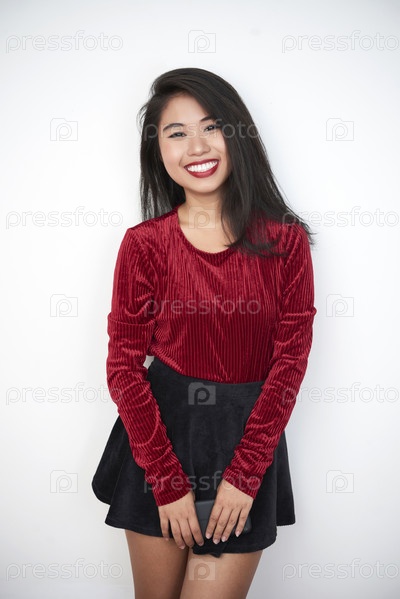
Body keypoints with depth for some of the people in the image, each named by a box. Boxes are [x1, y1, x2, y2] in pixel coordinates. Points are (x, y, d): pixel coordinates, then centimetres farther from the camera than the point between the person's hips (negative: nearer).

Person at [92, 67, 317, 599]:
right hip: (160, 431, 1)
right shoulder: (144, 243, -5)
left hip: (250, 437, 0)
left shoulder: (285, 239, -4)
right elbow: (124, 366, -5)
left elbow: (291, 360, -5)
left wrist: (244, 474, -9)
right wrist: (168, 483, -9)